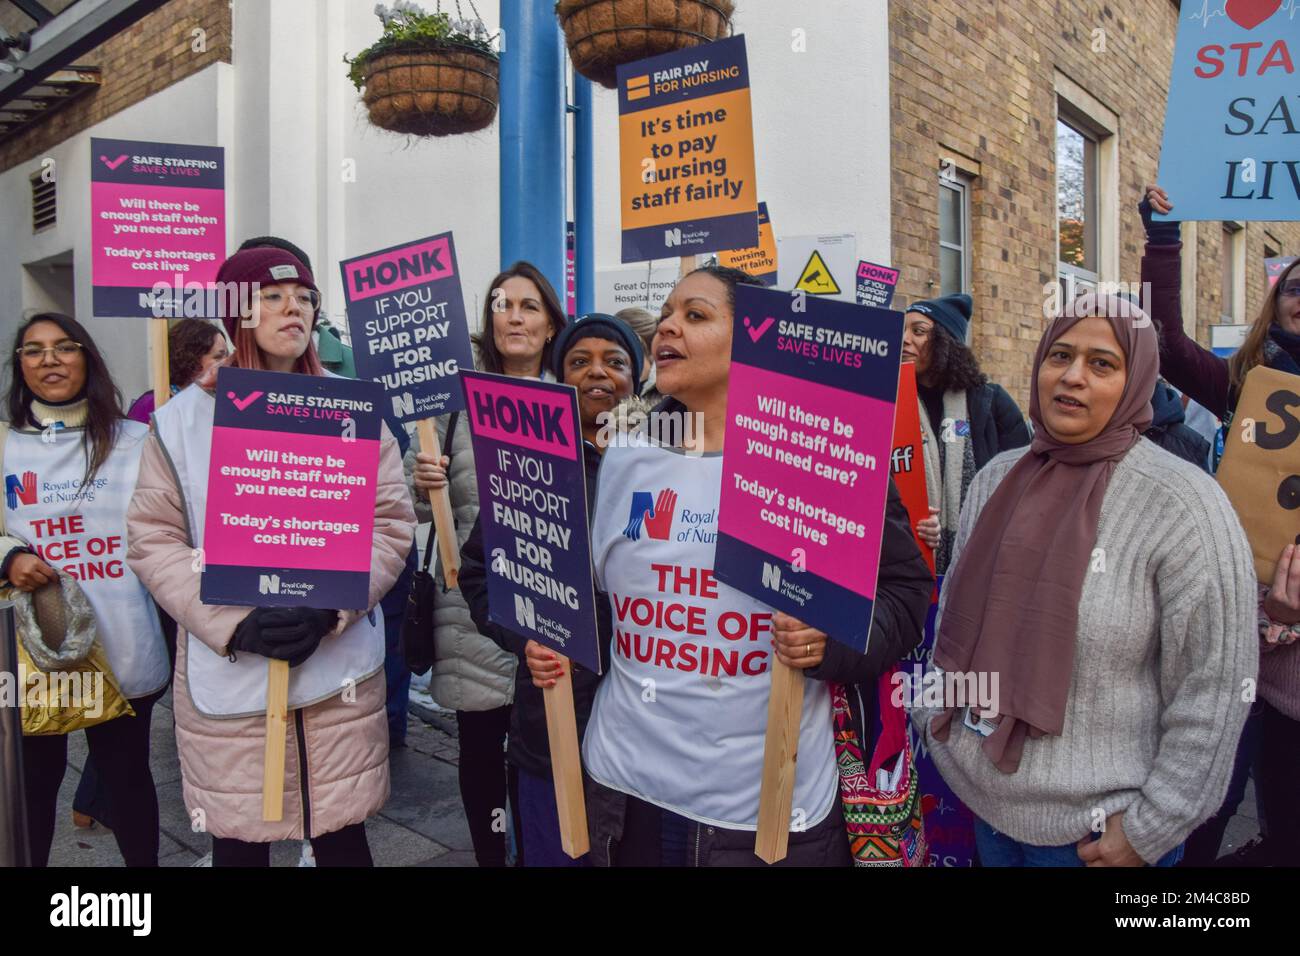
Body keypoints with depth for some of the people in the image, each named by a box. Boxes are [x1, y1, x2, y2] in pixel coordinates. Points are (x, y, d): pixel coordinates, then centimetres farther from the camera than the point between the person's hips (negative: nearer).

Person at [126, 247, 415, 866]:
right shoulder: (183, 418, 2)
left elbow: (391, 522, 0)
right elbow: (154, 538, -1)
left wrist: (328, 612, -14)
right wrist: (236, 627, -14)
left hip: (339, 670, 1)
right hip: (224, 672, 0)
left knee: (342, 837, 8)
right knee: (237, 840, 10)